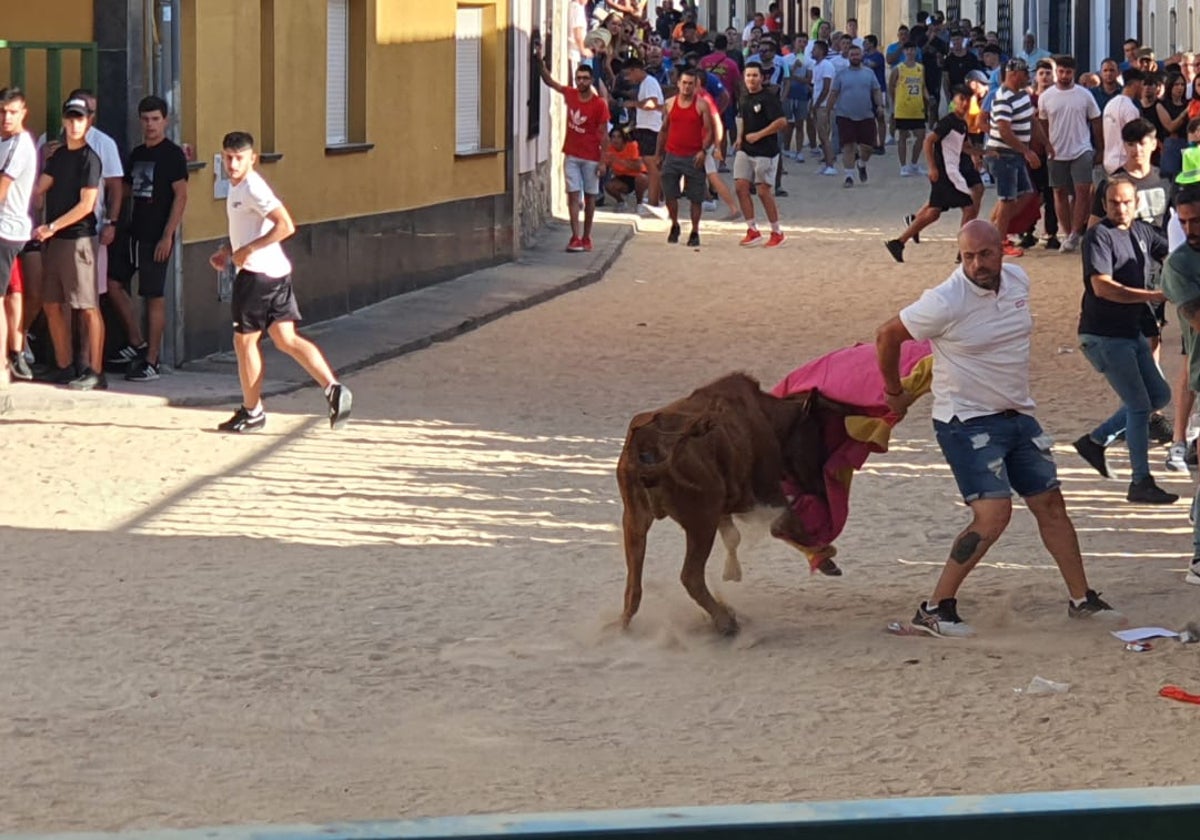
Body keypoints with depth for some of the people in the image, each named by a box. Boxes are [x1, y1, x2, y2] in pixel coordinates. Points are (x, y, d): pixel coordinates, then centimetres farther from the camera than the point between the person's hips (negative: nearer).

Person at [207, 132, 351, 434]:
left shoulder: (252, 188, -16)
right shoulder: (237, 186, 14)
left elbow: (285, 225, -24)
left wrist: (247, 250, -22)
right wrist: (227, 250, 15)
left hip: (258, 273, -9)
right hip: (277, 273, 9)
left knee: (244, 340, 4)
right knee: (286, 339, 4)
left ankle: (251, 411, 15)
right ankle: (332, 388, -8)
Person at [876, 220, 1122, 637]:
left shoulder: (1018, 281, 0)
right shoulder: (946, 302, -21)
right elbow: (887, 337, -9)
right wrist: (895, 394, 4)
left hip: (1018, 415, 7)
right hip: (967, 423, -7)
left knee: (1050, 504, 11)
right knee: (993, 513, -17)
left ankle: (1082, 599, 24)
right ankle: (934, 610, -10)